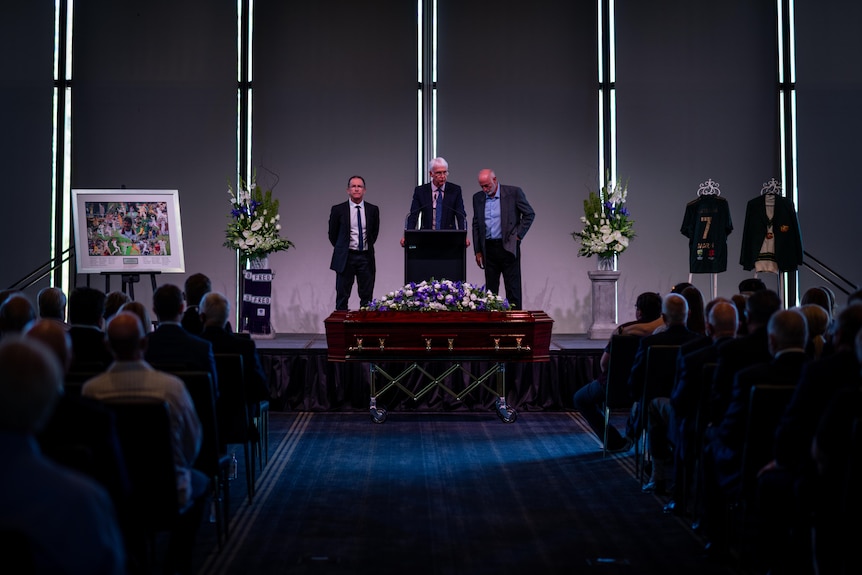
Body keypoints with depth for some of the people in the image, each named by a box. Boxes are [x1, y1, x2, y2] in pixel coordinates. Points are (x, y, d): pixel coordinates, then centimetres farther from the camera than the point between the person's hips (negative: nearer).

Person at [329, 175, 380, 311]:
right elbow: (332, 234, 8)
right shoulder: (338, 210, -2)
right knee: (342, 297, 1)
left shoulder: (373, 210, 4)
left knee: (367, 297, 5)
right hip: (345, 258, -2)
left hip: (366, 257, 2)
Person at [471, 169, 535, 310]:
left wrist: (518, 235, -4)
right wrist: (478, 251, 10)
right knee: (490, 289, 5)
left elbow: (529, 214, 3)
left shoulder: (513, 192, -4)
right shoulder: (477, 198, 9)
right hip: (488, 249, 4)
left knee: (513, 288, -2)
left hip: (508, 247, -4)